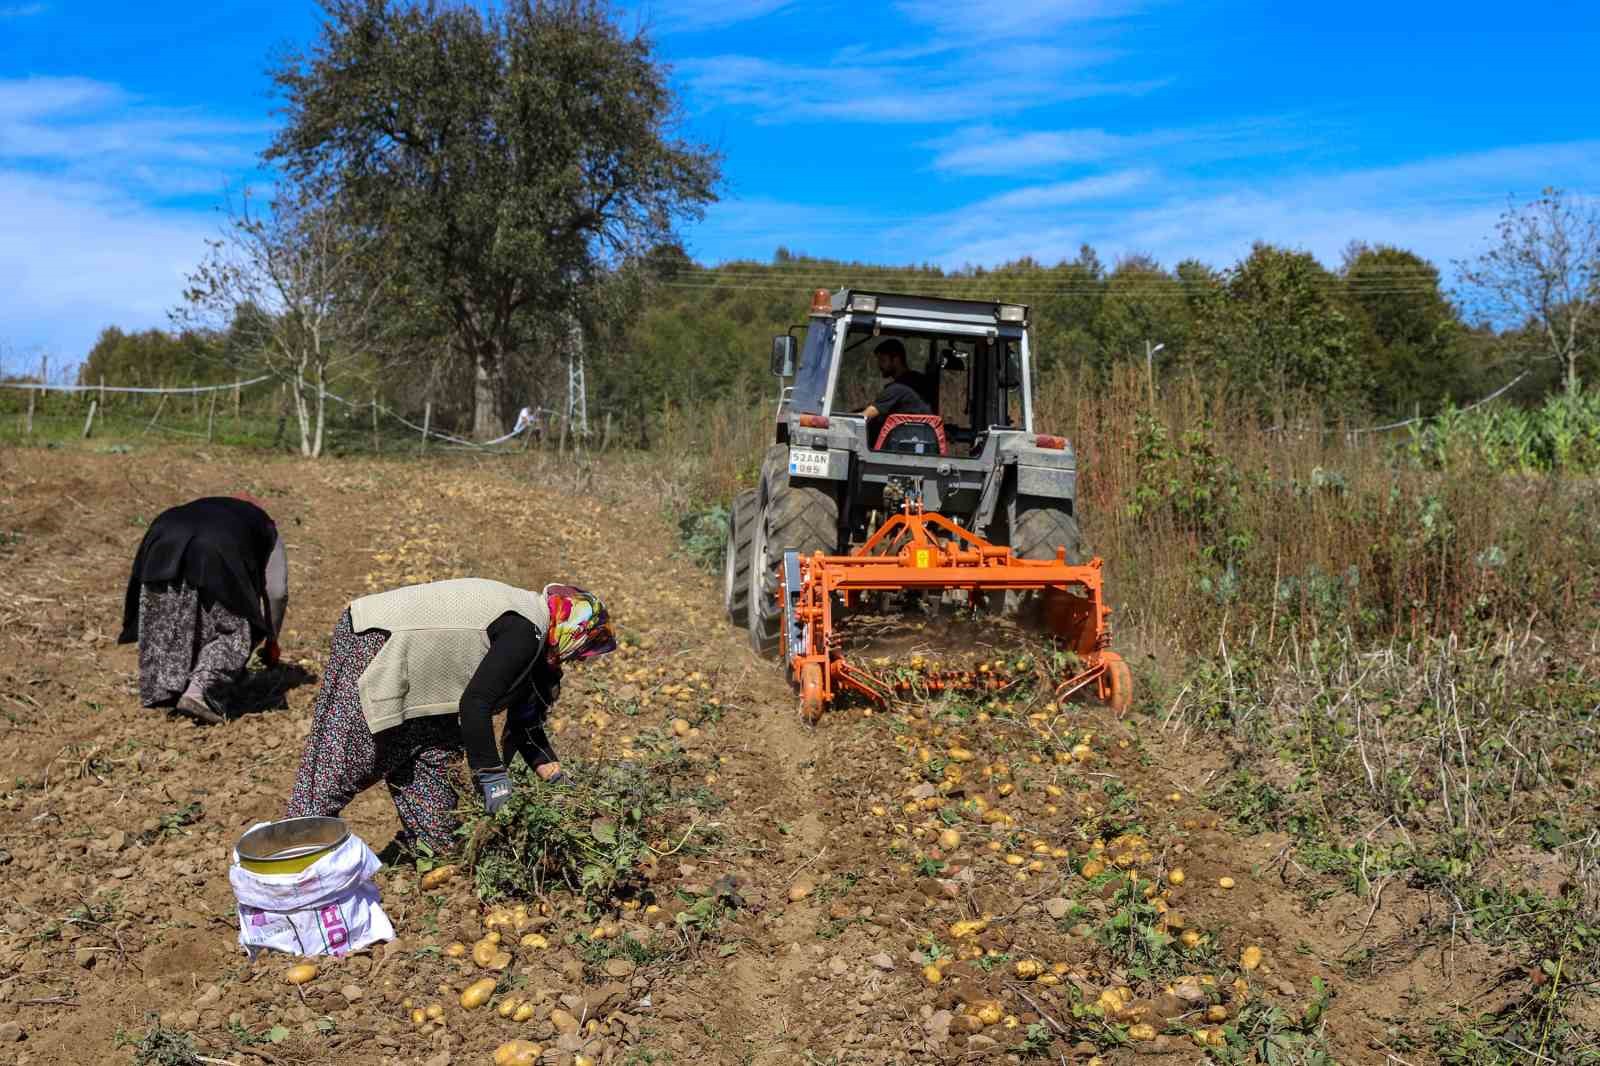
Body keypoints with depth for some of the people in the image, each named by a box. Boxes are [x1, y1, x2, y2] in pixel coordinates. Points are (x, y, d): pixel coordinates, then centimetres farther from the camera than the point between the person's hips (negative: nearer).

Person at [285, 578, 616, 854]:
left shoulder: (525, 630, 9)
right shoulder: (525, 633, -22)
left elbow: (523, 719, 15)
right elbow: (474, 705, -27)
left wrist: (558, 781, 11)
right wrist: (495, 780, -20)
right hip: (372, 646, -11)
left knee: (434, 756, 10)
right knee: (338, 764, -6)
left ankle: (435, 853, 17)